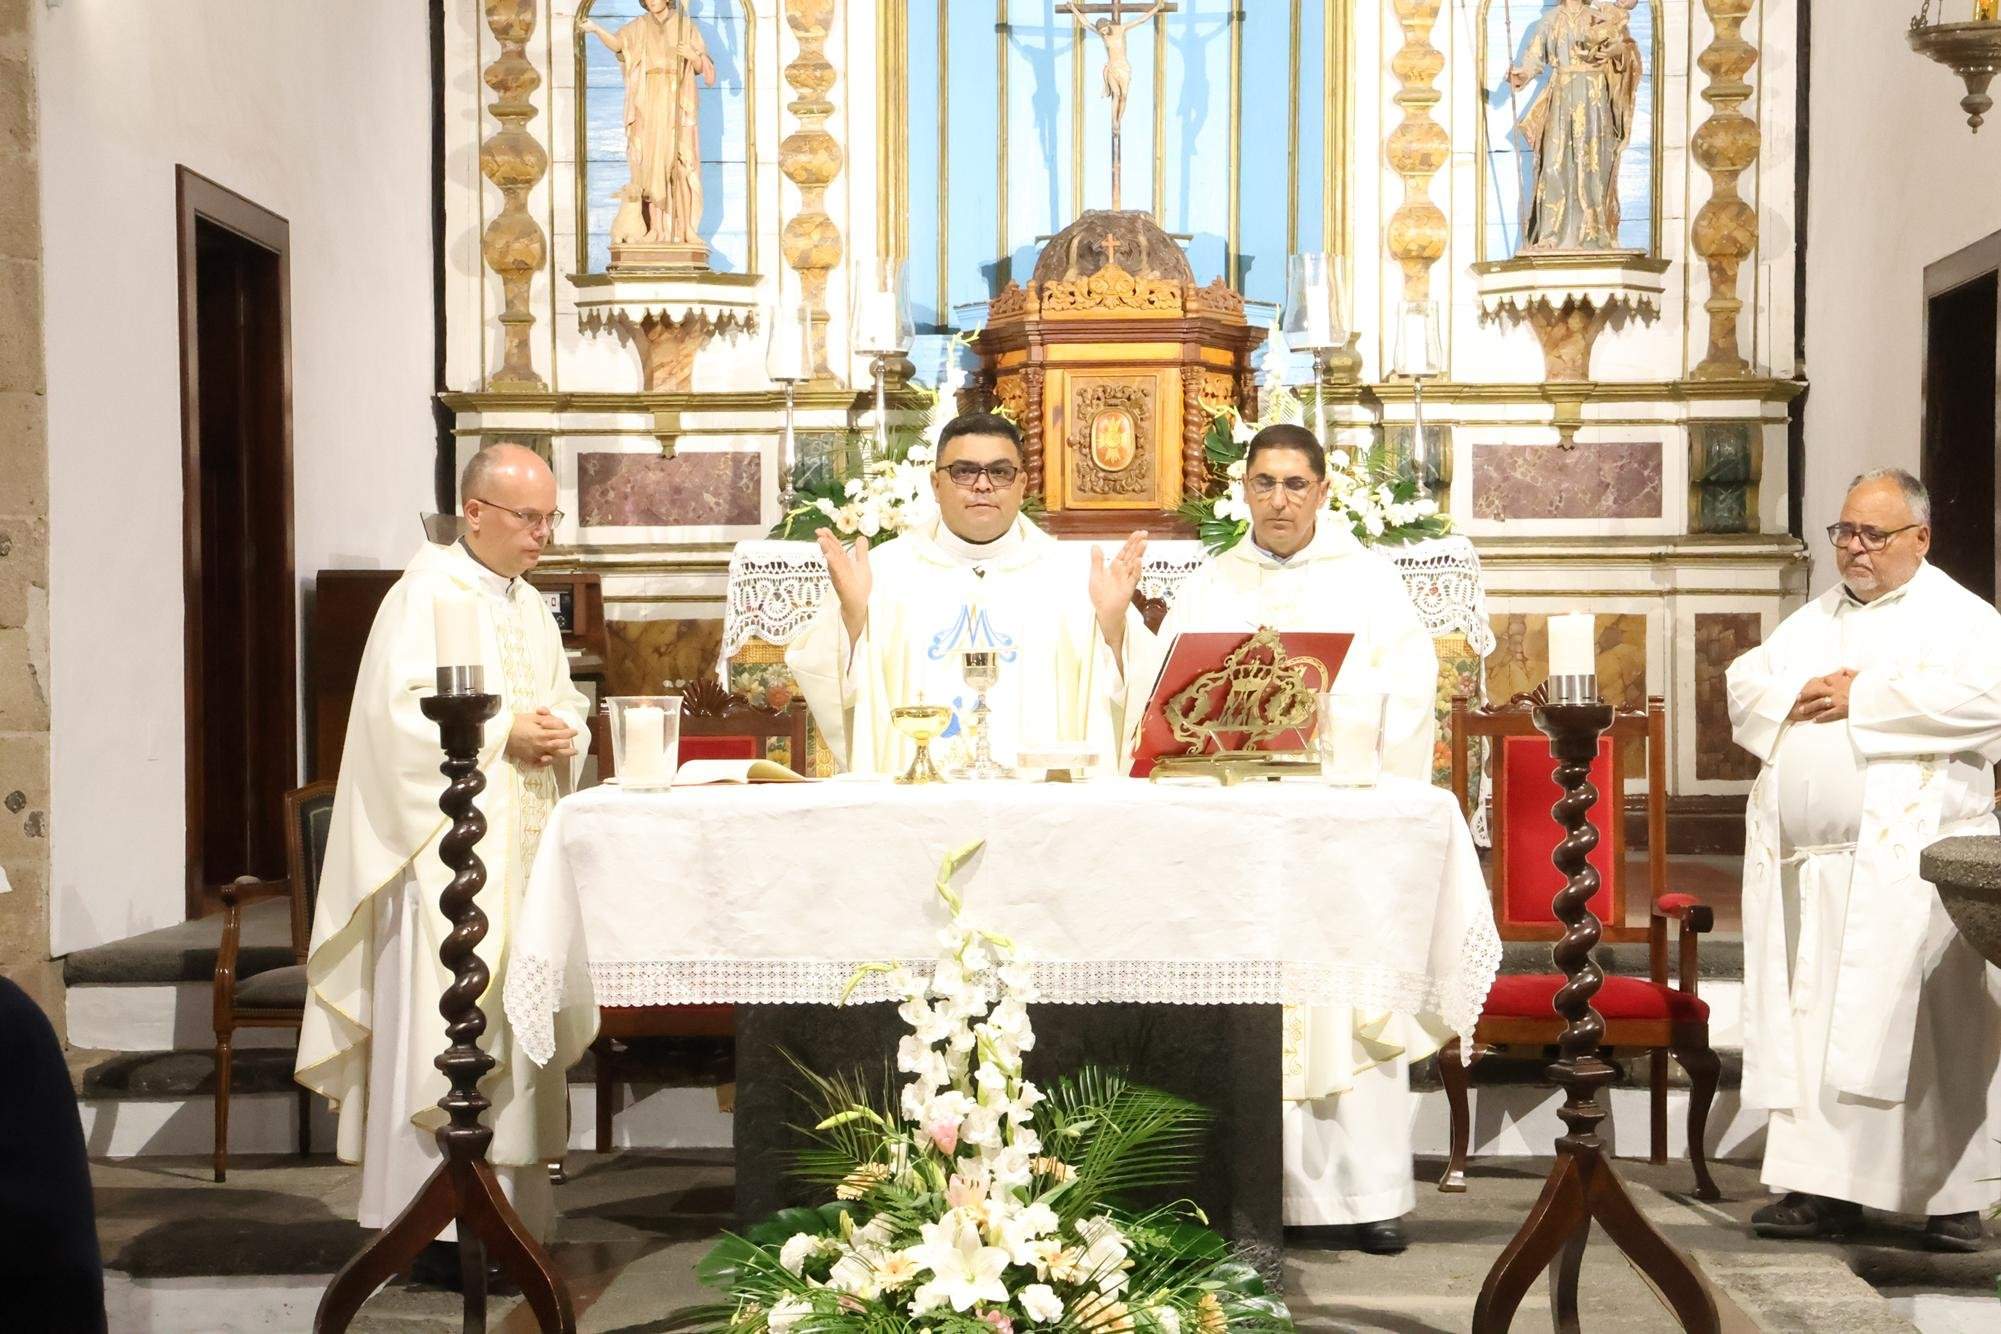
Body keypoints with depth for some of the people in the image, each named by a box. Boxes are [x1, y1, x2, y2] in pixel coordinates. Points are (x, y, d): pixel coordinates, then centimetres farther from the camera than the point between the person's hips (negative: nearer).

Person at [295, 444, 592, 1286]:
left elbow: (564, 704, 21)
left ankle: (500, 1204, 16)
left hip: (519, 847, 8)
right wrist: (504, 732, -18)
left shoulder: (530, 606, 17)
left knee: (511, 1020, 9)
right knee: (443, 1024, -7)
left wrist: (563, 736, -1)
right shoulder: (426, 595, -8)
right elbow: (401, 713, -17)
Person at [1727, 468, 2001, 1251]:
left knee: (1921, 1029, -8)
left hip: (1904, 862, -6)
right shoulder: (1813, 620, 22)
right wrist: (1795, 698, -4)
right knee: (1810, 1024, 4)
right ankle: (1823, 1186, 9)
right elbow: (1743, 684, 18)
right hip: (1805, 864, 6)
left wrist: (1859, 700, -12)